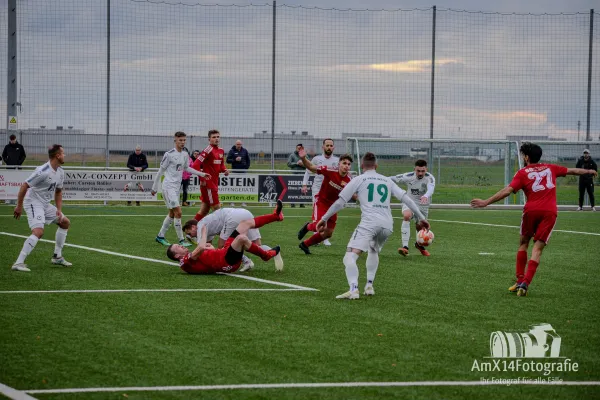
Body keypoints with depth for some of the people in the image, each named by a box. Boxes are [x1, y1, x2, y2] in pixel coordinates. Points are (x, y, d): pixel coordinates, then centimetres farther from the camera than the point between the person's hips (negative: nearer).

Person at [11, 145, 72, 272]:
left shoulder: (60, 172, 5)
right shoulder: (43, 171, -24)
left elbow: (58, 191, 19)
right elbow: (24, 186, -20)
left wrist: (59, 209, 8)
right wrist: (19, 206, -15)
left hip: (45, 204, 10)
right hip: (33, 203, -10)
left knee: (65, 223, 17)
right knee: (38, 232, -27)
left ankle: (57, 257, 25)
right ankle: (18, 263, -28)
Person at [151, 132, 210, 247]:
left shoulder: (185, 154, 7)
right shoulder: (169, 154, -13)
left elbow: (186, 168, 23)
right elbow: (161, 171, -7)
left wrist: (201, 174, 16)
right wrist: (154, 187, -3)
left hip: (177, 187, 8)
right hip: (168, 186, -8)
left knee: (172, 214, 12)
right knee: (178, 212, -13)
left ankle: (160, 236, 23)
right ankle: (181, 240, -10)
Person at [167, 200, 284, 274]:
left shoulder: (189, 258, 18)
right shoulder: (186, 262, -13)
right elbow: (201, 248, -28)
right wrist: (204, 232, -12)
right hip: (226, 263, -10)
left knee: (246, 223, 10)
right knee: (241, 238, -35)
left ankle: (276, 216, 15)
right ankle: (266, 255, -13)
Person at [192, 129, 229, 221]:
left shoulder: (221, 151, 11)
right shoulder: (208, 150, -14)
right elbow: (195, 165, -19)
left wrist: (224, 170, 2)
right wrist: (202, 179, -18)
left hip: (214, 183, 8)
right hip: (208, 183, -8)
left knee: (204, 209, 13)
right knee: (217, 208, -5)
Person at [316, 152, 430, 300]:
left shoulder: (358, 180, 10)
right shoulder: (387, 181, 21)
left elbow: (339, 202, 8)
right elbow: (406, 199, 18)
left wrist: (324, 219, 16)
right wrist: (421, 218, 26)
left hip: (369, 223, -5)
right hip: (387, 225, 5)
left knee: (350, 257, -12)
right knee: (373, 252, 33)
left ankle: (353, 289, -34)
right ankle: (369, 286, 23)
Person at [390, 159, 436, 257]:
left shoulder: (429, 178, -23)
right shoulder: (408, 176, -15)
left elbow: (431, 188, -44)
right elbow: (393, 179, -3)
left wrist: (426, 196, -65)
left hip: (423, 206, 1)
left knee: (420, 228, 13)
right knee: (406, 216, -33)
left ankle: (419, 244, 52)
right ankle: (405, 247, -38)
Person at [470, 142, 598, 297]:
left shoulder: (523, 173, 6)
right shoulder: (551, 168, 18)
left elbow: (507, 191, -6)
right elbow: (572, 171, 33)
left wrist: (486, 202, -4)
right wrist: (589, 171, 51)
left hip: (531, 210, -2)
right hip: (550, 211, 2)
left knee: (523, 243, 17)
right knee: (537, 248, 1)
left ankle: (519, 281, 14)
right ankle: (525, 284, -11)